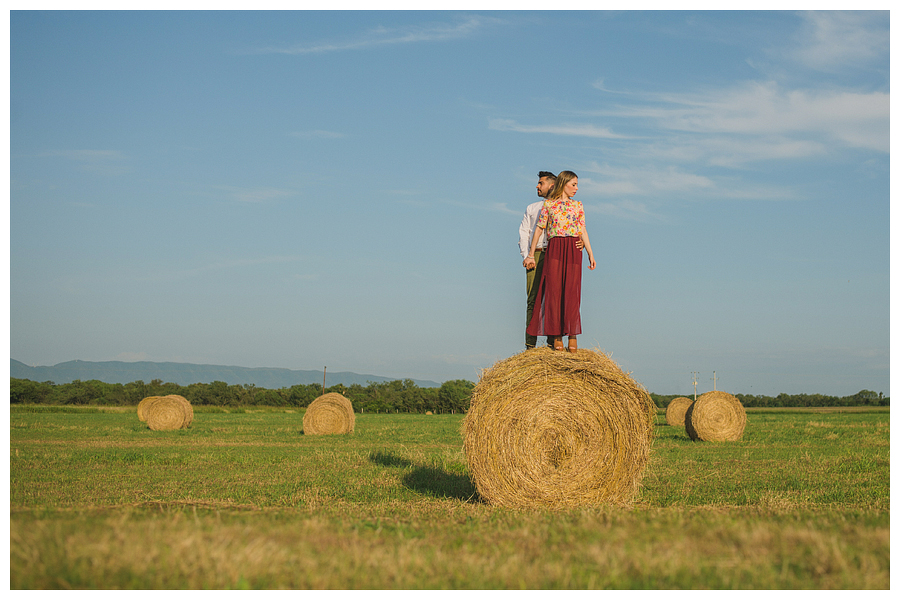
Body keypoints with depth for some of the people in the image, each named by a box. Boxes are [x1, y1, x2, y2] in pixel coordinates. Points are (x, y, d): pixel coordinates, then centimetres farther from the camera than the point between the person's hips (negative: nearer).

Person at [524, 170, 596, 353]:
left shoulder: (578, 205, 14)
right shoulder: (548, 204, 7)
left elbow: (583, 230, 12)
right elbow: (539, 229, 8)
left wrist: (590, 254, 5)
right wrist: (530, 254, 7)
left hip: (573, 250, 2)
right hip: (554, 249, -1)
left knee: (572, 290, -5)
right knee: (554, 290, -5)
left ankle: (572, 334, -1)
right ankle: (557, 336, -1)